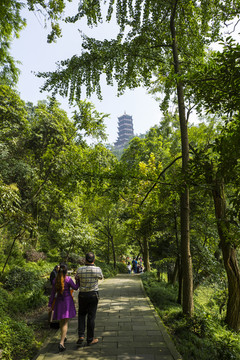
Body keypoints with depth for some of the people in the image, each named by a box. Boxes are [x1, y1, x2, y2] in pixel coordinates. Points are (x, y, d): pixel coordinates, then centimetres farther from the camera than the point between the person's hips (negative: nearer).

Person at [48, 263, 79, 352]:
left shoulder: (55, 280, -4)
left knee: (61, 321, 21)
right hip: (67, 301, -4)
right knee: (65, 322, 0)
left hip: (59, 301, 4)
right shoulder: (68, 279, -16)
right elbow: (75, 287, -3)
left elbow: (53, 293, 0)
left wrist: (50, 304, 7)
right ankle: (61, 343, -9)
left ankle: (64, 336, 41)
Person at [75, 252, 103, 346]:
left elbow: (77, 282, 3)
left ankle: (81, 335, 10)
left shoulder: (79, 270, -12)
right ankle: (90, 339, 21)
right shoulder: (98, 269, -14)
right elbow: (101, 277, 9)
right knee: (91, 317, 10)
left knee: (81, 315, 21)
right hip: (93, 295, -1)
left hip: (82, 295, 1)